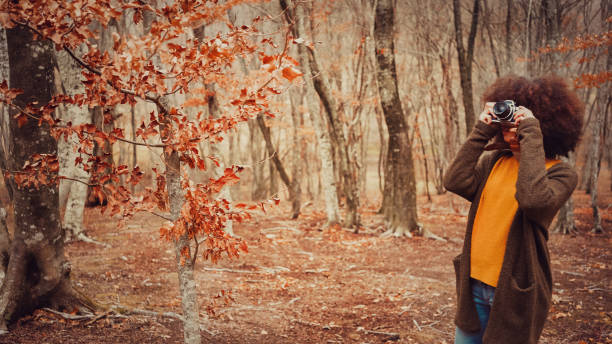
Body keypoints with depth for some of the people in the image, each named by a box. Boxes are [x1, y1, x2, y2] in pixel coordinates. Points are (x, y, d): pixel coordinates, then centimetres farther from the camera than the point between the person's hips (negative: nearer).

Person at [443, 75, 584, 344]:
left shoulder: (560, 173, -8)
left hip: (514, 292, -5)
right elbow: (454, 182, -8)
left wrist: (531, 136, -23)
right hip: (474, 284, 5)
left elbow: (533, 199, -29)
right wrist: (481, 132, -6)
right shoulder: (494, 162, 7)